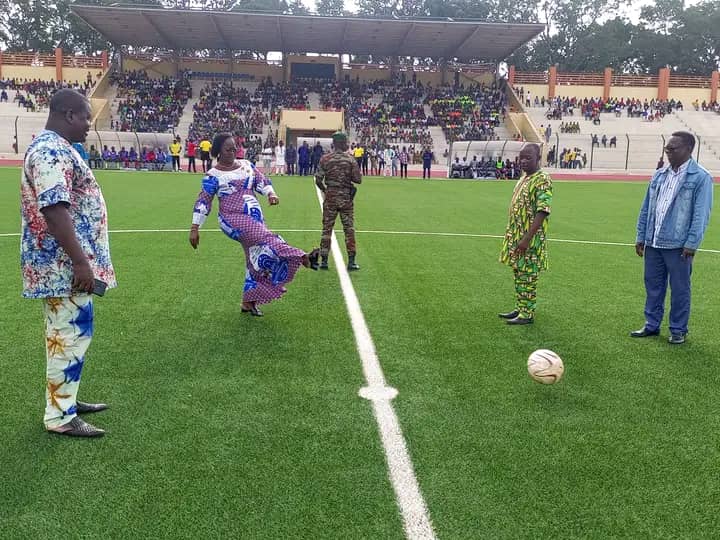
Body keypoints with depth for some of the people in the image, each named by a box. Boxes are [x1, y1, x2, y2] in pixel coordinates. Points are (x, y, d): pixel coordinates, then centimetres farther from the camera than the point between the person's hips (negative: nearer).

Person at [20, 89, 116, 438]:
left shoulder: (54, 148, 16)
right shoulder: (53, 151, -18)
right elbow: (54, 211, -27)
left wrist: (80, 260, 25)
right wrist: (81, 263, -27)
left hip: (62, 264, 11)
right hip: (64, 265, -11)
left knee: (64, 333, 18)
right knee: (71, 334, -5)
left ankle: (64, 399, 31)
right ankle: (60, 418, 5)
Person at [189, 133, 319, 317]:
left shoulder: (246, 165, 11)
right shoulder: (213, 176, -3)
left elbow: (263, 182, 9)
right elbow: (203, 203, -3)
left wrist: (271, 194, -14)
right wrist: (194, 228, -7)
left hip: (255, 218, 6)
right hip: (233, 219, -6)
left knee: (256, 257, 7)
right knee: (265, 238, -28)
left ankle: (249, 302, 19)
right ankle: (302, 257, -40)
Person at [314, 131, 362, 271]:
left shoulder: (325, 159, -4)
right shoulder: (351, 159, -5)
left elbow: (318, 180, -4)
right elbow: (358, 179, -6)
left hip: (330, 197, 0)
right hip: (346, 197, 0)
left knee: (327, 228, 8)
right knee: (349, 229, 6)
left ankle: (324, 261, 8)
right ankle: (351, 262, 6)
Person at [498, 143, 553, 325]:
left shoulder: (543, 180, -16)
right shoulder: (523, 178, 13)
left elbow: (542, 212, -22)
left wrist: (527, 239, -26)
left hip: (530, 238, -9)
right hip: (516, 236, 9)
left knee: (528, 276, -2)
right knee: (518, 273, 14)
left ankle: (527, 314, 7)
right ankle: (519, 309, 24)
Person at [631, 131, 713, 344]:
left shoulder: (700, 178, -7)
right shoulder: (659, 175, 10)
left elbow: (701, 214, -11)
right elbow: (646, 208, 13)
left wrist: (692, 244, -15)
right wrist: (641, 237, 10)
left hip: (678, 245, -5)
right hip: (653, 243, 6)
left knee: (679, 289, 6)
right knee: (653, 286, 13)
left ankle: (678, 330, 19)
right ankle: (652, 325, 26)